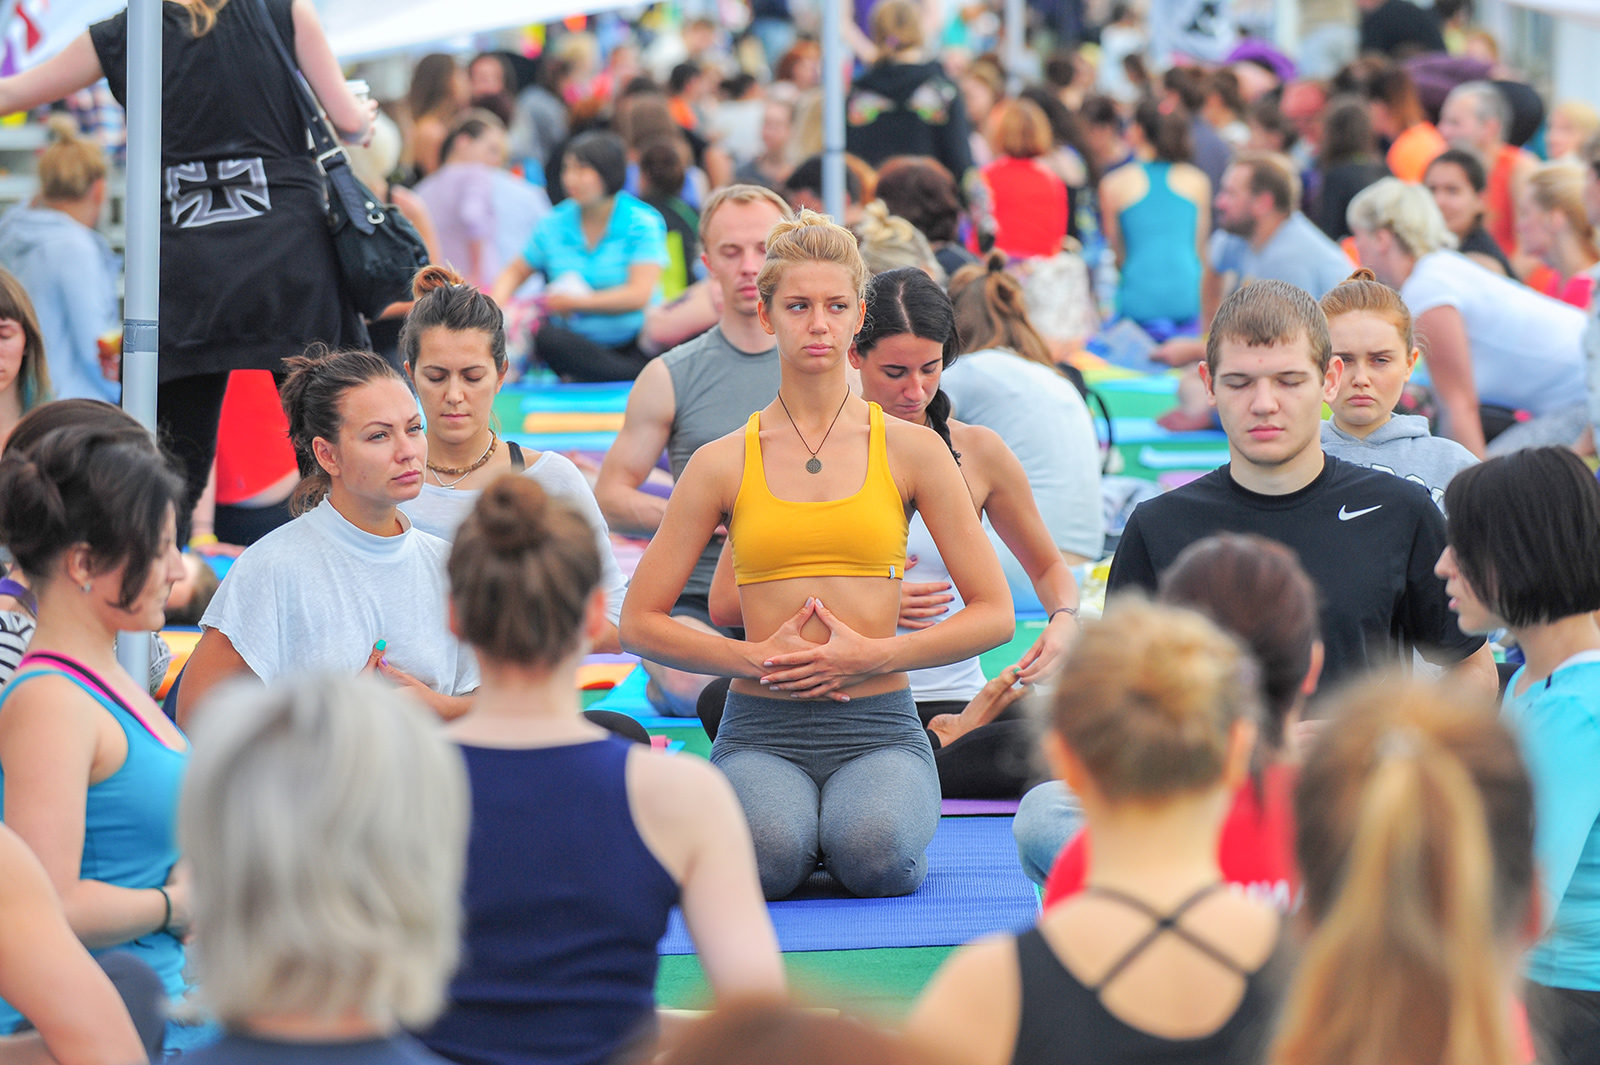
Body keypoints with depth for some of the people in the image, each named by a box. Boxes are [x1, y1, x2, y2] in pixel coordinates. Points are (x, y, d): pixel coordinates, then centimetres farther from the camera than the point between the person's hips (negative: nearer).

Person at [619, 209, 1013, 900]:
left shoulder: (911, 450, 6)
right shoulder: (723, 464, 6)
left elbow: (993, 613, 6)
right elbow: (640, 623, 7)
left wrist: (875, 654, -8)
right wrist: (755, 659, -8)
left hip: (879, 725, 0)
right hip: (760, 729, 0)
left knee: (875, 856, -33)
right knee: (766, 856, -34)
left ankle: (855, 816, 4)